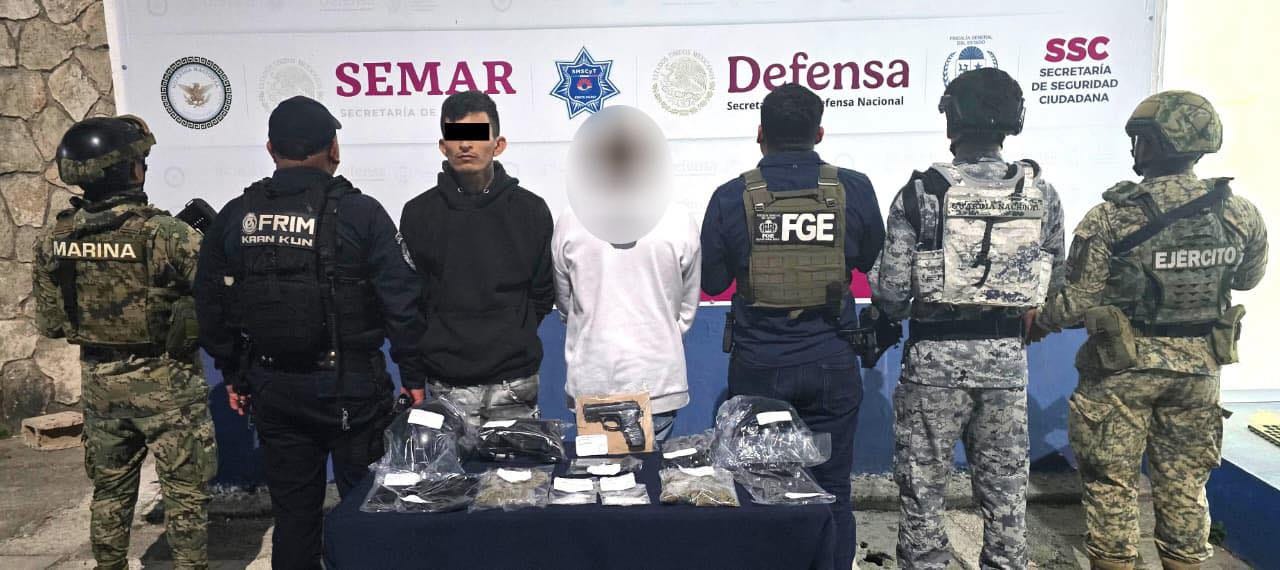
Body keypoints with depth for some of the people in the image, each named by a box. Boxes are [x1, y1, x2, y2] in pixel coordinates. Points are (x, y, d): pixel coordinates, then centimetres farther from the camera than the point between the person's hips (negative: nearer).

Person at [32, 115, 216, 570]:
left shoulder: (54, 241, -3)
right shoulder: (163, 234, -20)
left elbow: (50, 324, 4)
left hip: (99, 381, 5)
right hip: (165, 382, -5)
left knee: (110, 490, 21)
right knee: (185, 493, 7)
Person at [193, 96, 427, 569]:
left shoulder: (233, 217, 3)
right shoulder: (360, 213, -9)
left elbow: (211, 304, 9)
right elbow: (400, 300, -11)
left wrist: (232, 374, 19)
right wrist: (413, 375, -2)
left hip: (272, 387, 4)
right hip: (348, 383, -4)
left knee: (293, 511, 14)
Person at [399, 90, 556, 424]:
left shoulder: (530, 210, 3)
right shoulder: (419, 213, 2)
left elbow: (543, 292, 8)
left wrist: (515, 337, 4)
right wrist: (442, 342, 1)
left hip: (516, 380, 0)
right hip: (449, 382, 0)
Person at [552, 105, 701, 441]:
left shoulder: (569, 224, -5)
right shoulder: (680, 223, -8)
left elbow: (564, 302, 8)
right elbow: (688, 305, 5)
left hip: (590, 381, 1)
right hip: (658, 379, -1)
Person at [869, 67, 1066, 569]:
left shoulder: (921, 193, -13)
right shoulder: (1041, 194, -2)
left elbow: (891, 292, -13)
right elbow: (1052, 282, 7)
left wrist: (896, 314, 10)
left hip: (935, 357, -3)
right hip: (1007, 357, 4)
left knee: (922, 487, 10)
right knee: (1005, 487, 16)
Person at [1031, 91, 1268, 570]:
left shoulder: (1112, 216, -19)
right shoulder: (1240, 213, -5)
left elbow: (1079, 302, -15)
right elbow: (1247, 279, 13)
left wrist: (1039, 320, 3)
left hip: (1124, 368, -4)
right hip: (1198, 368, 4)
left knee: (1113, 481, 9)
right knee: (1184, 481, 18)